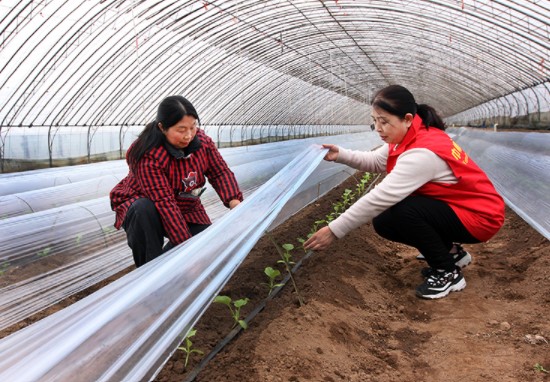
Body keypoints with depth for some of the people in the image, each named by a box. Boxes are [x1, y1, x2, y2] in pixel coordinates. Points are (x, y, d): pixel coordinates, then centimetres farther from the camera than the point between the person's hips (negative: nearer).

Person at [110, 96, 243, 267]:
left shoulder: (201, 140, -14)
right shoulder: (149, 157, -32)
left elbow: (221, 172, -10)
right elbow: (164, 203, -36)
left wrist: (234, 201, -30)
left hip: (185, 208, 5)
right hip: (146, 203, -5)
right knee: (145, 210, -39)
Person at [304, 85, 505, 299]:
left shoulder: (422, 153, -32)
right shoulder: (414, 136, -5)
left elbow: (380, 198, -35)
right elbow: (375, 161, 1)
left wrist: (334, 230, -32)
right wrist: (341, 155, -17)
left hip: (480, 215, -9)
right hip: (451, 206, 9)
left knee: (404, 212, -30)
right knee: (384, 222, 0)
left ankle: (448, 272, -8)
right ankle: (450, 252, 16)